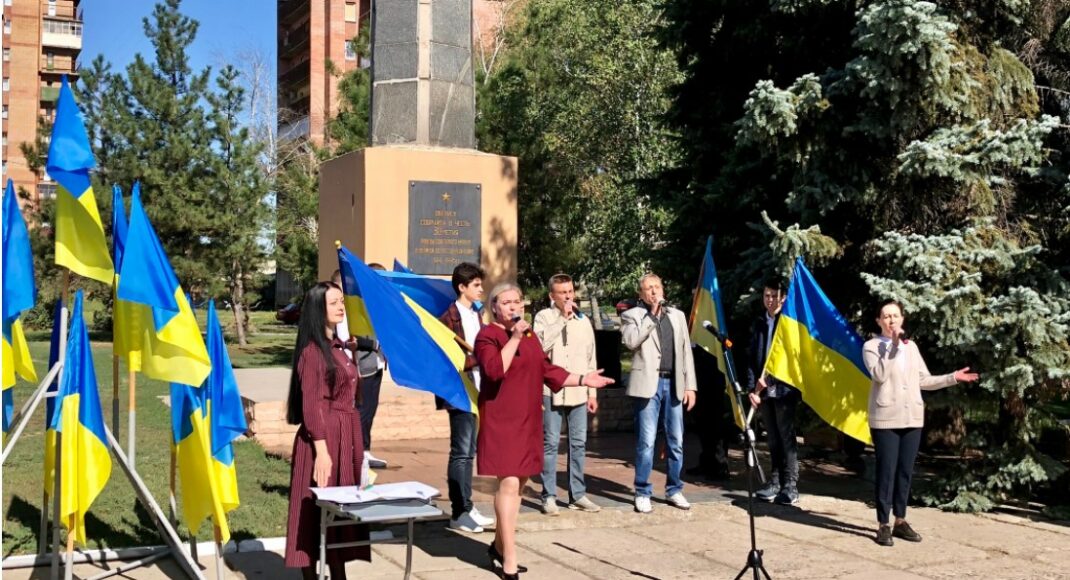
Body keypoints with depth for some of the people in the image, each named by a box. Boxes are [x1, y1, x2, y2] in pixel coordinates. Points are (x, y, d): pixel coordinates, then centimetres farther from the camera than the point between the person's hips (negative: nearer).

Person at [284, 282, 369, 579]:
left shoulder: (337, 346, 13)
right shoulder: (312, 351, -12)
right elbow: (311, 405, -16)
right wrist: (321, 450, -20)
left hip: (345, 436, 8)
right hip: (323, 437, -8)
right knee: (317, 512, -1)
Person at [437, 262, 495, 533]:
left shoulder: (476, 315, 15)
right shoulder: (450, 318, -13)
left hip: (477, 391, 9)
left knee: (469, 452, 14)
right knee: (461, 453, -3)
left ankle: (467, 507, 22)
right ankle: (458, 513, 3)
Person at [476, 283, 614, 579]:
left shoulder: (529, 334, 15)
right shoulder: (488, 335, -9)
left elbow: (546, 371, 18)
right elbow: (494, 370, -25)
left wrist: (582, 379, 10)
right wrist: (514, 337, -24)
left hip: (526, 420, 8)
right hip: (501, 420, -8)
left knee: (520, 482, 13)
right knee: (509, 483, -12)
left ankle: (499, 545, 28)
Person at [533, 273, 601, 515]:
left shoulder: (584, 321, 14)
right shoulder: (544, 317, 1)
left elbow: (591, 359, 16)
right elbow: (541, 344, -18)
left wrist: (592, 393, 12)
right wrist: (563, 318, -14)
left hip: (578, 392, 4)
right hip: (551, 390, -4)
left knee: (579, 443, 7)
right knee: (550, 443, -2)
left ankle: (577, 495, 15)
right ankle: (549, 496, 5)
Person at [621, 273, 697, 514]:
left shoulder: (677, 315, 15)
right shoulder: (632, 315, 3)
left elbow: (686, 351, 13)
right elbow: (631, 341, -17)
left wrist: (690, 386, 6)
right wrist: (651, 315, -11)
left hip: (674, 384, 4)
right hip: (648, 384, -4)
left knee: (676, 441, 8)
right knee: (646, 442, -3)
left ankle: (674, 490, 20)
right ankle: (642, 493, 6)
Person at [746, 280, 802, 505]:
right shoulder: (759, 323, 13)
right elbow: (751, 357, 12)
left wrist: (768, 377, -12)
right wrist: (752, 388, 3)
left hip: (784, 388, -5)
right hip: (764, 390, 5)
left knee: (786, 437, -4)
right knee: (773, 438, 11)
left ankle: (791, 486, -1)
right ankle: (775, 482, 17)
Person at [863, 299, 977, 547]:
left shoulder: (911, 346, 14)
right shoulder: (871, 346, -2)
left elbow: (924, 380, 14)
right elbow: (879, 375, -18)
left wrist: (953, 377, 6)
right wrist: (893, 346, -17)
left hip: (912, 418, 5)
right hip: (886, 418, -5)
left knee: (905, 471, 9)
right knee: (886, 472, -4)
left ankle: (901, 521, 19)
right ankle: (883, 525, 3)